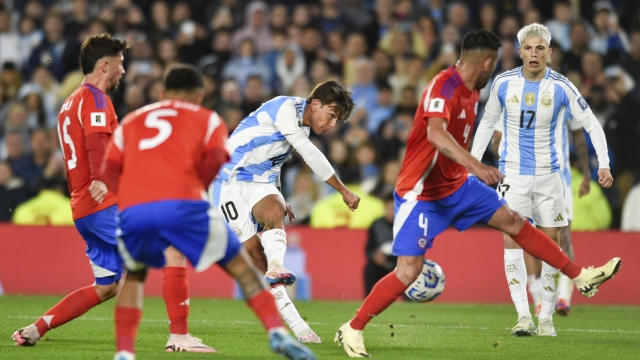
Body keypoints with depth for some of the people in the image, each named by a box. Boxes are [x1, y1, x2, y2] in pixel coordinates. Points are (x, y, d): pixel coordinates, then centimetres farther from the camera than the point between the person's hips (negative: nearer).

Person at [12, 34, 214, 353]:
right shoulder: (94, 99, -8)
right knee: (174, 253, -11)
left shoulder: (70, 103, 22)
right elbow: (97, 147, -23)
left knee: (106, 287, 15)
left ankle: (34, 330, 12)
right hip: (105, 205, -10)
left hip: (82, 208, 10)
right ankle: (179, 336, -16)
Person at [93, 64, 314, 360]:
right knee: (241, 266, 13)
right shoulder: (207, 119, 22)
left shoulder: (131, 121, 30)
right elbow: (214, 161, 3)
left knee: (134, 274, 30)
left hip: (132, 213, 2)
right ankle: (277, 332, -3)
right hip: (183, 207, -2)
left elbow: (108, 174, 17)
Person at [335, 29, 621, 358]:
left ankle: (580, 277, 21)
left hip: (456, 185, 9)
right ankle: (351, 330, -1)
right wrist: (476, 166, -53)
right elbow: (435, 134, -42)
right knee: (408, 271, -14)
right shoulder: (443, 87, -25)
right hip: (421, 193, -9)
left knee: (513, 222, 10)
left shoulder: (471, 92, 4)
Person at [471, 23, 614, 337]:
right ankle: (523, 316, -12)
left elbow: (591, 124, -2)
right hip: (513, 172, 0)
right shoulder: (503, 83, -3)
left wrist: (604, 164, -12)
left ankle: (546, 317, 8)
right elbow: (487, 123, 11)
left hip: (548, 174, 0)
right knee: (512, 241, -11)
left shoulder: (561, 87, -8)